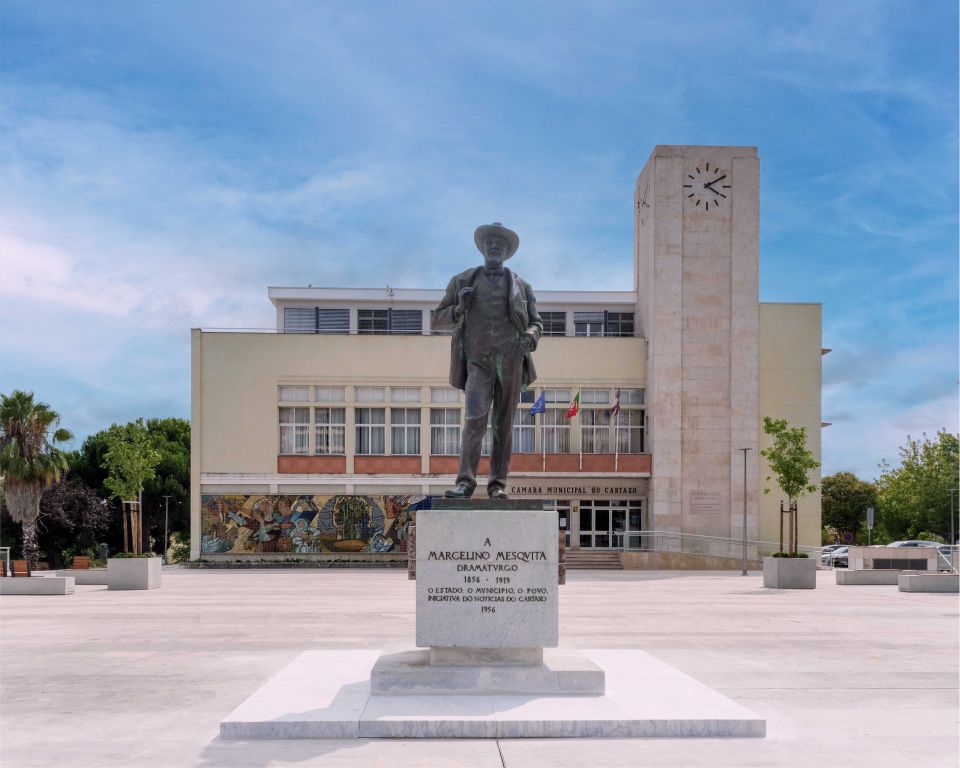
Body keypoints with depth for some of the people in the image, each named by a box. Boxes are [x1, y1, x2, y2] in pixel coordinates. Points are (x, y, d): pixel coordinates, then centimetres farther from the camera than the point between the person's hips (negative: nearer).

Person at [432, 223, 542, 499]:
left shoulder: (520, 286, 18)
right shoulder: (462, 281, 15)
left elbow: (536, 322, 20)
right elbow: (438, 320, 16)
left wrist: (530, 336, -5)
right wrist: (459, 308, -5)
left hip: (511, 360, 1)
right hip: (478, 362, -1)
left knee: (503, 424, 0)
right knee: (475, 419, -17)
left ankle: (497, 484, 4)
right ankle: (465, 482, -15)